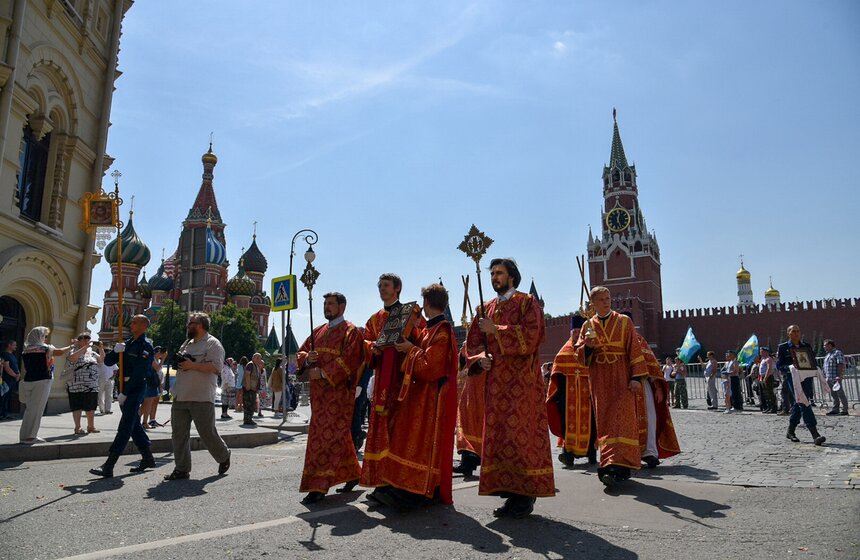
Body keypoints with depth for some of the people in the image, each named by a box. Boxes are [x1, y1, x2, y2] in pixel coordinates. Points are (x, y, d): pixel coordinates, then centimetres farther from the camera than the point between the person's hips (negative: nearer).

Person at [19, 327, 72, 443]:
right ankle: (30, 435, -1)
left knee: (30, 409, 13)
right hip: (42, 381, -6)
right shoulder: (45, 348, -7)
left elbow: (26, 368, 15)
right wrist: (71, 346, 17)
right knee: (36, 409, -3)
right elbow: (60, 352, 2)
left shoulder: (26, 350, 12)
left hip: (28, 381, 6)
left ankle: (25, 434, 17)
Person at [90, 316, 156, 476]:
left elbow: (139, 373, -18)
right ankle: (148, 458, 25)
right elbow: (108, 361, 12)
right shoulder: (127, 343, 15)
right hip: (125, 386, 9)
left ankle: (108, 466, -10)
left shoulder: (146, 346, -11)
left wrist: (125, 393, -18)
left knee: (125, 427, -9)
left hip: (136, 388, -9)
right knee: (134, 424, 14)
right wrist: (115, 351, -9)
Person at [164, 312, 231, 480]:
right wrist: (178, 362, 4)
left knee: (208, 433, 1)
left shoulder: (213, 344, -7)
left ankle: (224, 457, 23)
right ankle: (182, 469, 13)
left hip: (202, 398, -8)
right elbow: (181, 364, 28)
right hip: (180, 397, 8)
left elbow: (216, 367, -18)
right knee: (179, 433, 5)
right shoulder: (187, 343, 19)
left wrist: (192, 365, -20)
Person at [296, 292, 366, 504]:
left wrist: (323, 372, -19)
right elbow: (301, 353, 16)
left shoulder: (350, 331, -5)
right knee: (339, 437, 14)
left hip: (339, 393, -7)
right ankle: (352, 474, 29)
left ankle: (319, 486, -3)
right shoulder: (318, 331, 17)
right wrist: (307, 359, -7)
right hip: (320, 393, 7)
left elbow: (349, 360, -16)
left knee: (329, 437, -7)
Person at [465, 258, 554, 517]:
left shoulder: (527, 303, 0)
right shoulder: (487, 308, 18)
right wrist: (481, 357, -5)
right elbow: (474, 341, 15)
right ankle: (511, 492, 13)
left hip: (521, 380, -6)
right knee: (498, 434, 4)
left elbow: (530, 336, -14)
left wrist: (496, 329, -14)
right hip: (496, 381, 6)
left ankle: (526, 495, 2)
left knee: (521, 433, -6)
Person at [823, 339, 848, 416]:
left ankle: (845, 410, 2)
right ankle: (835, 410, 14)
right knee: (834, 395, 10)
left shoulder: (837, 353, -7)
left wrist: (839, 376, -23)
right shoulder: (828, 355, 20)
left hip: (836, 378, -9)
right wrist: (825, 377, 19)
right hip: (829, 378, 9)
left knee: (841, 394, -3)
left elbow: (841, 365, -16)